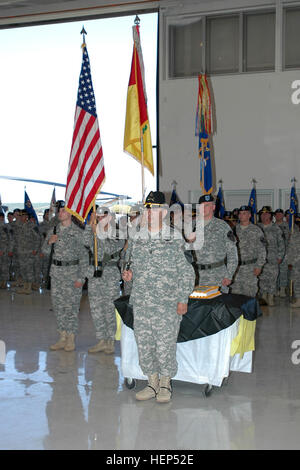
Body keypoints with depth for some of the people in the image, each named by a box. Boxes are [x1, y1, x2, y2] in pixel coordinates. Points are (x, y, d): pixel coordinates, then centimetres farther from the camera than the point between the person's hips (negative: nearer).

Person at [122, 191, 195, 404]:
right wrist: (129, 273, -1)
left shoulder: (175, 239, -5)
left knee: (165, 345, 0)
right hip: (141, 302, 5)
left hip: (167, 304, -4)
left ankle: (165, 385, 19)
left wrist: (183, 300, -6)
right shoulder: (136, 239, 8)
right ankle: (152, 383, 25)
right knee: (144, 344, 9)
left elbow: (186, 272, -2)